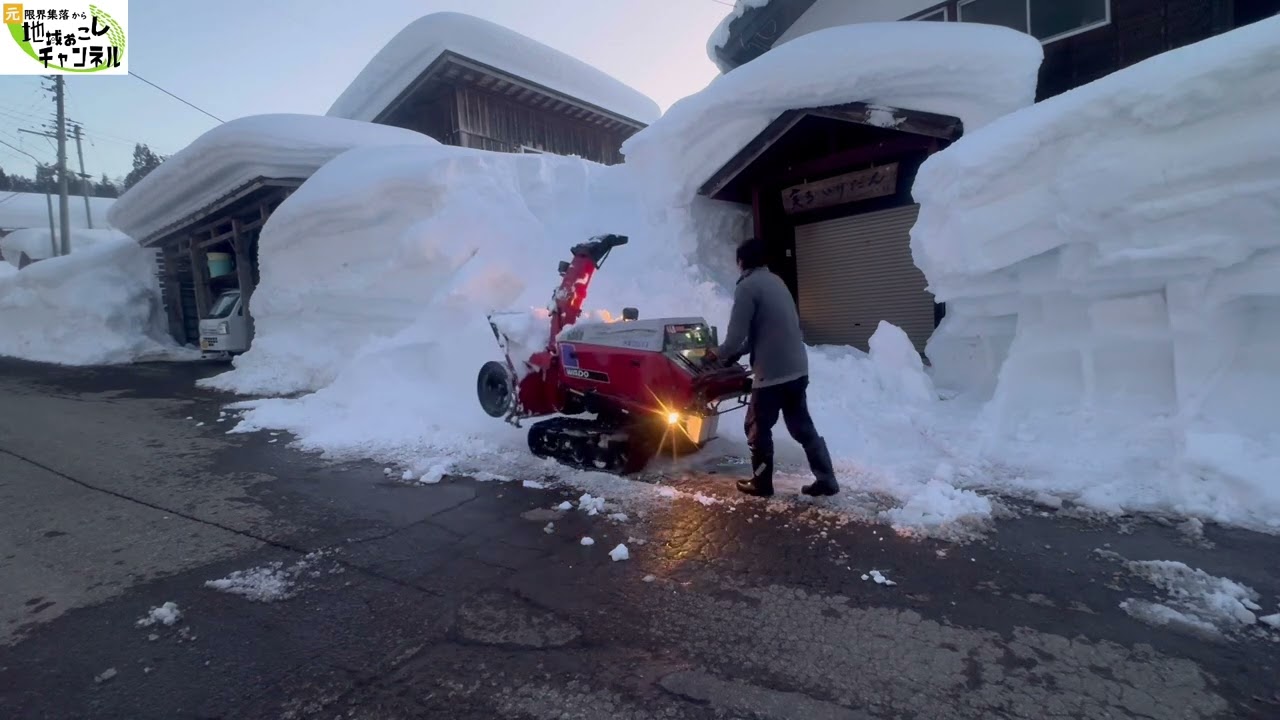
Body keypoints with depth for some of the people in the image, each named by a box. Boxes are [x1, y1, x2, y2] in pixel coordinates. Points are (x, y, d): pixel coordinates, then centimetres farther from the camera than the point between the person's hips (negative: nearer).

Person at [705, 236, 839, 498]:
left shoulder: (747, 287, -12)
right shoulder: (776, 281, 15)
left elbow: (736, 334, -13)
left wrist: (719, 354, 7)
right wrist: (736, 354, 23)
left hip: (772, 373, -8)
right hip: (797, 369, 8)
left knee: (758, 428, 9)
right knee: (802, 426, 17)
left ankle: (761, 483, 21)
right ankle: (826, 480, 21)